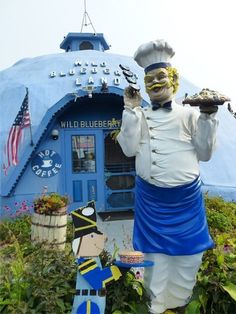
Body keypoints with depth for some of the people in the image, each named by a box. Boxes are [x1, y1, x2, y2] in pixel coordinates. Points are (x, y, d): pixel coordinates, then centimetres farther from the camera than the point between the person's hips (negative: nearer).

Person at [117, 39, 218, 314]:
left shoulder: (189, 114, 3)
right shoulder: (139, 116, 7)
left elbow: (204, 154, 1)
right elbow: (129, 149, -5)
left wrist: (207, 117, -8)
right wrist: (131, 111, -7)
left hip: (185, 197, 0)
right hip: (149, 197, 1)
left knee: (187, 253, 12)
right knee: (155, 253, 12)